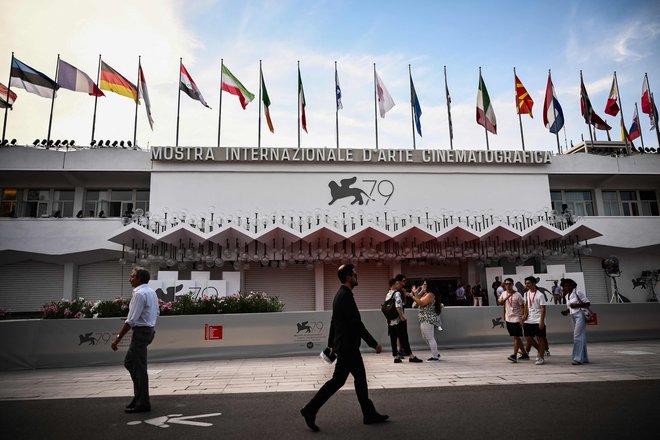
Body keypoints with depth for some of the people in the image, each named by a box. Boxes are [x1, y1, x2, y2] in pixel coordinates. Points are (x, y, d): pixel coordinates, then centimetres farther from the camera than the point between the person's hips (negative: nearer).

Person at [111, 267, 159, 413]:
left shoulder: (139, 294, -17)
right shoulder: (151, 292, 11)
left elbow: (131, 320, -20)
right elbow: (156, 314, 16)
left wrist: (118, 338, -16)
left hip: (140, 331, -10)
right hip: (149, 329, 10)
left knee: (139, 368, 0)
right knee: (129, 362, 18)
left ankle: (143, 403, 10)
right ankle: (139, 396, 23)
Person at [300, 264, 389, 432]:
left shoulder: (341, 294, 12)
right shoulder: (346, 295, -20)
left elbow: (333, 321, 17)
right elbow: (356, 323, -23)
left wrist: (331, 344, 23)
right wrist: (374, 343, -17)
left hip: (347, 345, 10)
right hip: (347, 346, -10)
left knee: (360, 378, 14)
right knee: (338, 380, -3)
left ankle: (369, 414, 23)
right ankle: (310, 409, 6)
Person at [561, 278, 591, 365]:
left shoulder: (578, 292, -7)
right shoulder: (566, 296, 15)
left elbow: (587, 303, -9)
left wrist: (576, 305, -21)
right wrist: (566, 312, 2)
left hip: (580, 315, -8)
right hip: (573, 317, 8)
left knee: (577, 336, -12)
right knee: (581, 337, 12)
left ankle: (578, 358, -11)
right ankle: (584, 358, 18)